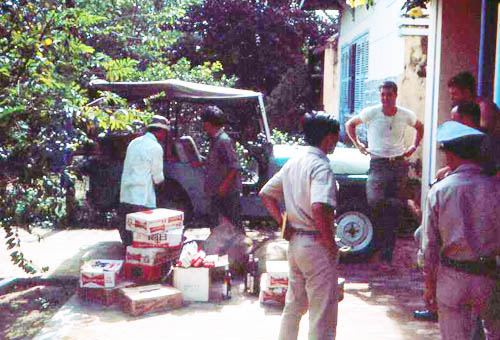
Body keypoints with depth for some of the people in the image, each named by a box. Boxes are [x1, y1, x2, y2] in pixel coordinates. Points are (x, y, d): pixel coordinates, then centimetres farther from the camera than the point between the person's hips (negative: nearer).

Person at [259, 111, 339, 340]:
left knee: (294, 306, 22)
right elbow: (319, 208, -33)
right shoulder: (320, 167, -17)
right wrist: (331, 244, -20)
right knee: (323, 314, 2)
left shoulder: (293, 163, 9)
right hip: (316, 245, -9)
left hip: (295, 242, 9)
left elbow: (265, 194, 16)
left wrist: (284, 224, 12)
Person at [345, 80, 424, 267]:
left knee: (395, 211, 1)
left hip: (399, 164, 3)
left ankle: (386, 257, 11)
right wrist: (358, 144, 6)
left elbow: (419, 127, 27)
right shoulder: (371, 113, -1)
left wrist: (414, 146, 15)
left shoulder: (406, 115, 5)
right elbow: (349, 124, 13)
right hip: (378, 164, -2)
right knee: (374, 200, -26)